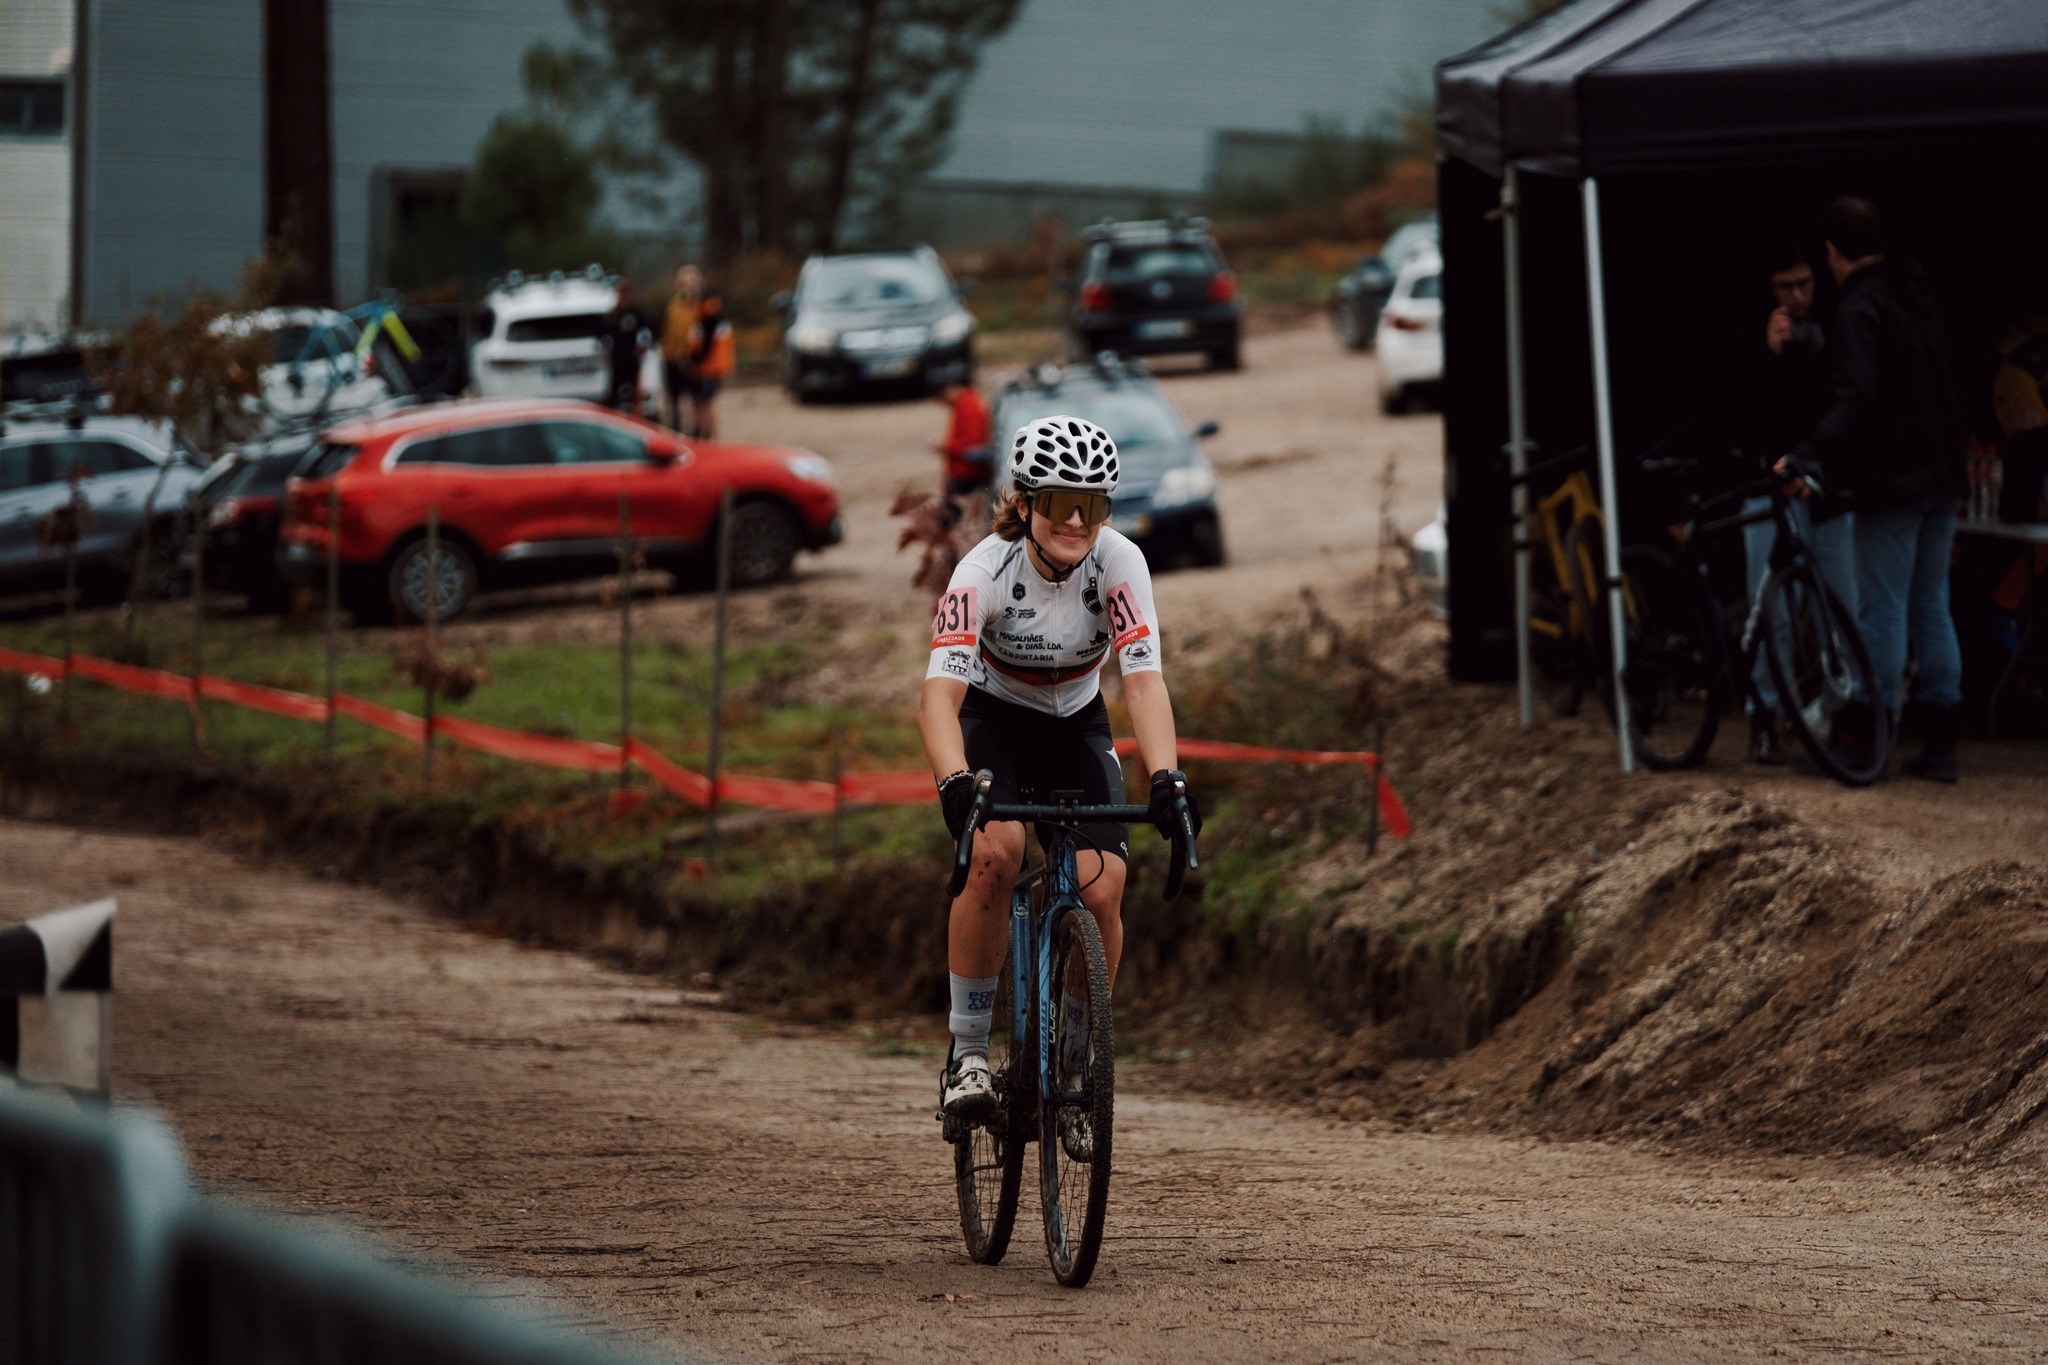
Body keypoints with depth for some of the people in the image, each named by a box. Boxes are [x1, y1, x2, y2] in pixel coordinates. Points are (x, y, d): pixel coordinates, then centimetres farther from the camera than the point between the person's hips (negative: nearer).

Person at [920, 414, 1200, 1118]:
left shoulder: (1119, 562, -23)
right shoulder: (985, 569, -29)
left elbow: (1144, 680, -30)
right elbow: (939, 692, -38)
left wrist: (1166, 778, -46)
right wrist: (956, 783, -55)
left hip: (1075, 725, 2)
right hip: (991, 719, -2)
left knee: (1102, 892, -18)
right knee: (995, 852, -31)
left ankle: (1072, 1051, 8)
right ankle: (966, 1053, -18)